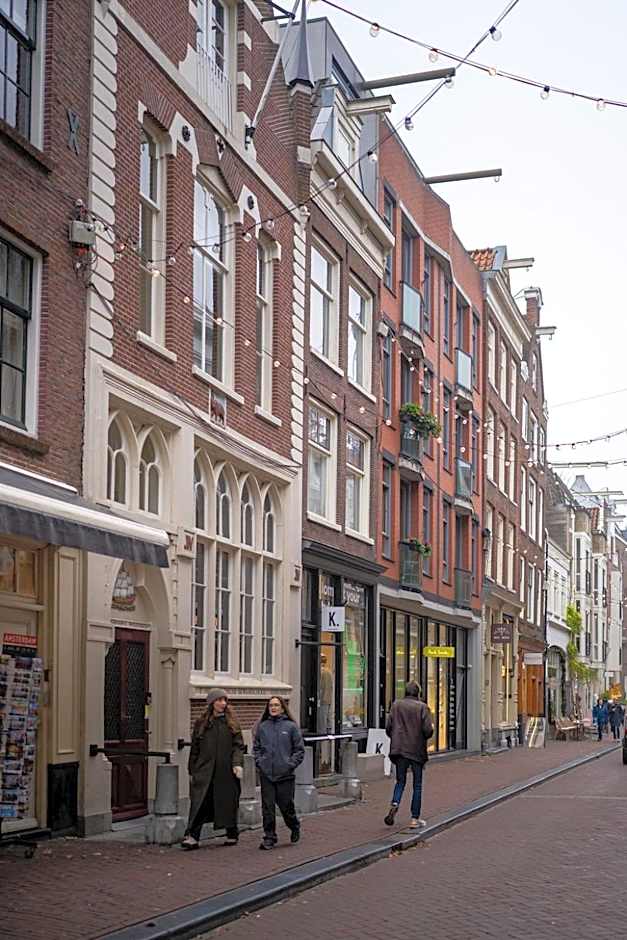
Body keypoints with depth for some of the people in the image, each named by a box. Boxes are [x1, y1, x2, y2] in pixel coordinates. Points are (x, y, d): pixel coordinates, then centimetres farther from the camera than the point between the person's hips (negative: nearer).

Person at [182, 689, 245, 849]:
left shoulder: (232, 723, 7)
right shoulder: (201, 724, 8)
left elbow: (238, 746, 2)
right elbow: (195, 749, 11)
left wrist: (238, 764, -13)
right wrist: (192, 770, 8)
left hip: (226, 771, 0)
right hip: (205, 771, 0)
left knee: (228, 803, 7)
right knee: (199, 803, -10)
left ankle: (232, 835, 23)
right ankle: (192, 836, -14)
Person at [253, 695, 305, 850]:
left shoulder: (291, 726, -1)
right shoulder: (262, 726, 7)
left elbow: (299, 749, 2)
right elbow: (256, 747, 15)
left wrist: (290, 764, -8)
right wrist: (259, 761, 2)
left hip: (285, 775, -2)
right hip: (266, 774, 2)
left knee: (286, 805, 4)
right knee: (268, 807, 0)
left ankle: (294, 827, 32)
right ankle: (269, 837, 9)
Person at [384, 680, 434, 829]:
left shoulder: (396, 705, 1)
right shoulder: (422, 707, -7)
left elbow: (388, 727, -1)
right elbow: (428, 730, -13)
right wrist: (423, 738, 9)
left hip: (399, 750, 2)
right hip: (417, 750, -2)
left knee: (400, 781, 15)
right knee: (417, 785, 9)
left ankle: (394, 805, -12)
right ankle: (415, 819, 9)